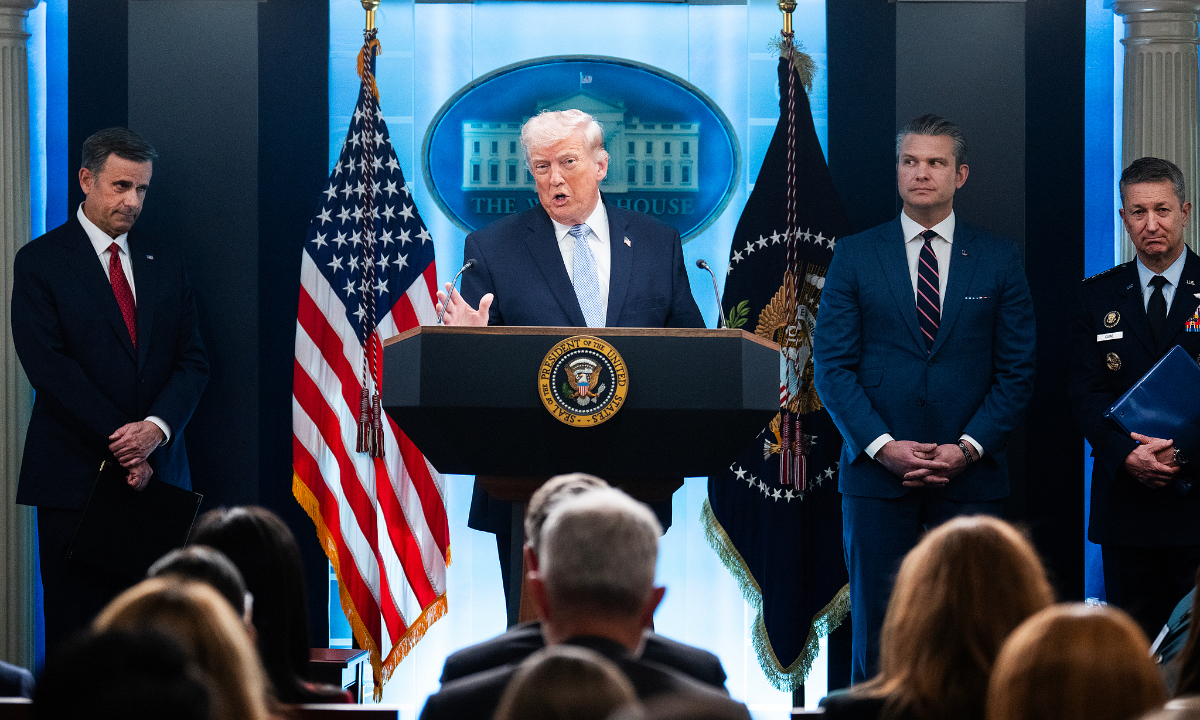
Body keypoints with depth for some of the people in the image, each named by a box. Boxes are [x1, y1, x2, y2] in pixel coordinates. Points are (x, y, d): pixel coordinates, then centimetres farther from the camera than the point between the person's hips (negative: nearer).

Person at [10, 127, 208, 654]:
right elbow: (47, 365, -9)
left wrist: (156, 427, -11)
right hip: (76, 473, -4)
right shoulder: (39, 262, 0)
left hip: (157, 470, 4)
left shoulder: (164, 262, 14)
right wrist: (120, 443, -13)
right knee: (75, 627, -2)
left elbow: (192, 359, 9)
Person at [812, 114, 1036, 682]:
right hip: (876, 477, 0)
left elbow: (1017, 371, 5)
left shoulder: (1000, 260, 8)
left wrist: (968, 448, -9)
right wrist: (883, 445, -11)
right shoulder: (854, 256, 7)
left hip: (970, 479, 0)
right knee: (877, 634, 0)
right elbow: (831, 365, 2)